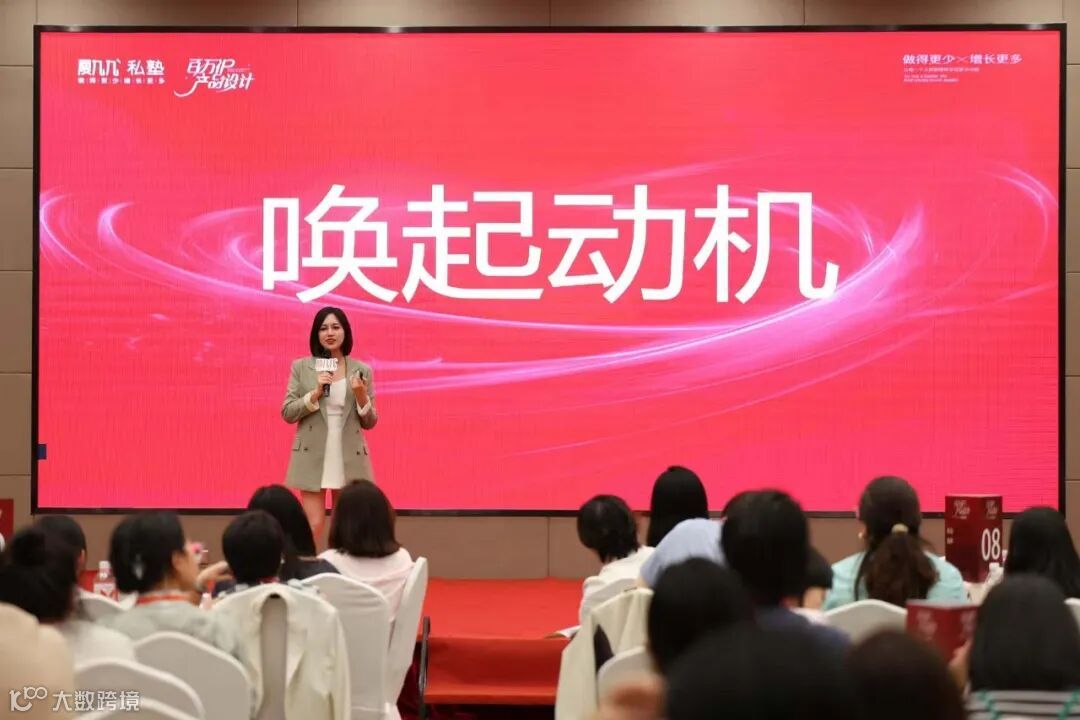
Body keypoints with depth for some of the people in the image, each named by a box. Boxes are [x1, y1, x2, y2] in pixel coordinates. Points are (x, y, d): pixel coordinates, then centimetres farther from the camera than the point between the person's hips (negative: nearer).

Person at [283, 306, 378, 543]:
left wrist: (361, 396, -13)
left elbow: (369, 422, 6)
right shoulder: (301, 367, 2)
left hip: (349, 459, 2)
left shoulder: (362, 370, 4)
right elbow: (287, 413, -1)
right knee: (314, 526, -4)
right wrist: (315, 393, -14)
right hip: (312, 458, -1)